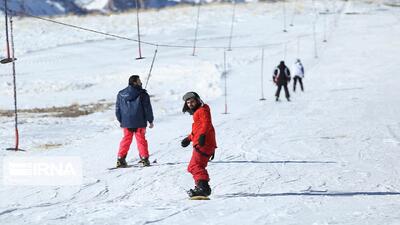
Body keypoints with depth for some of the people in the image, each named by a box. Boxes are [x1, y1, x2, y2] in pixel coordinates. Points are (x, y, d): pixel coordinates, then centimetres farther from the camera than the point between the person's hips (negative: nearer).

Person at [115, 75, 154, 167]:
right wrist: (150, 121, 5)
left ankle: (121, 159, 6)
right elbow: (147, 108, -5)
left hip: (126, 122, 3)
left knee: (126, 140, 11)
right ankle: (144, 158, 3)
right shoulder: (142, 94, -9)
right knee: (141, 139, 6)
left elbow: (118, 109, 10)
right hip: (139, 122, -3)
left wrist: (121, 121, 22)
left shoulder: (121, 94, 4)